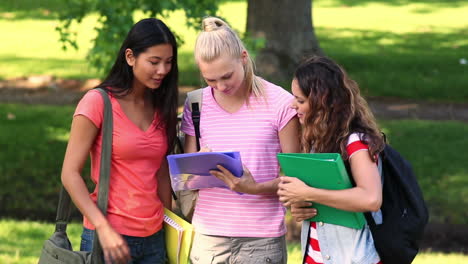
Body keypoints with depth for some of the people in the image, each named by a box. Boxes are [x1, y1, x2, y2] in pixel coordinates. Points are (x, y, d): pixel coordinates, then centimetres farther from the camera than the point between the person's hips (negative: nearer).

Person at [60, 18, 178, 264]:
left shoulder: (161, 108, 10)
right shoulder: (98, 102, -8)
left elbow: (161, 174, 13)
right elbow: (70, 174, -12)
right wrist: (103, 229, -20)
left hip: (154, 239, 5)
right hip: (110, 236, -5)